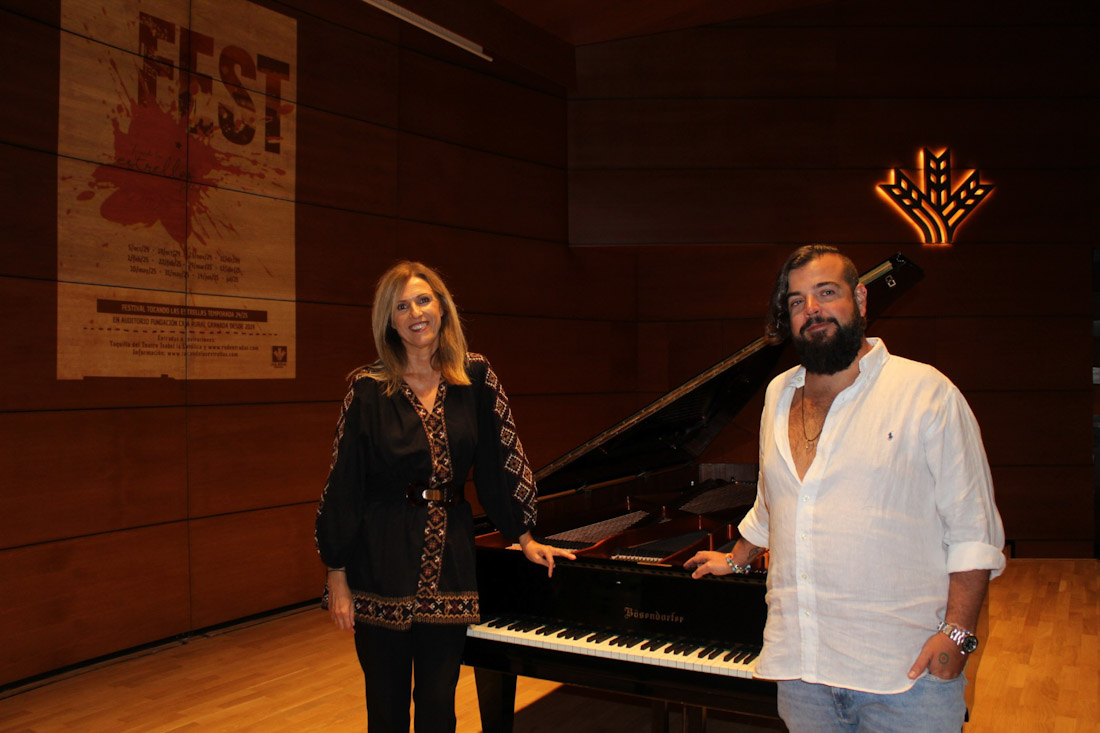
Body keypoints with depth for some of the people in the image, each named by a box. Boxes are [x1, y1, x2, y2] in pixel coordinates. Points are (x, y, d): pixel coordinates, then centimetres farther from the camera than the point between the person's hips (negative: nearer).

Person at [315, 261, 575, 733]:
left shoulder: (475, 377, 2)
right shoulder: (368, 388, -6)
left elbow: (500, 461, 7)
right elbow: (344, 483, -4)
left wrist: (523, 536, 8)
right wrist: (337, 575, -5)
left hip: (448, 559, 2)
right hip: (381, 567, -2)